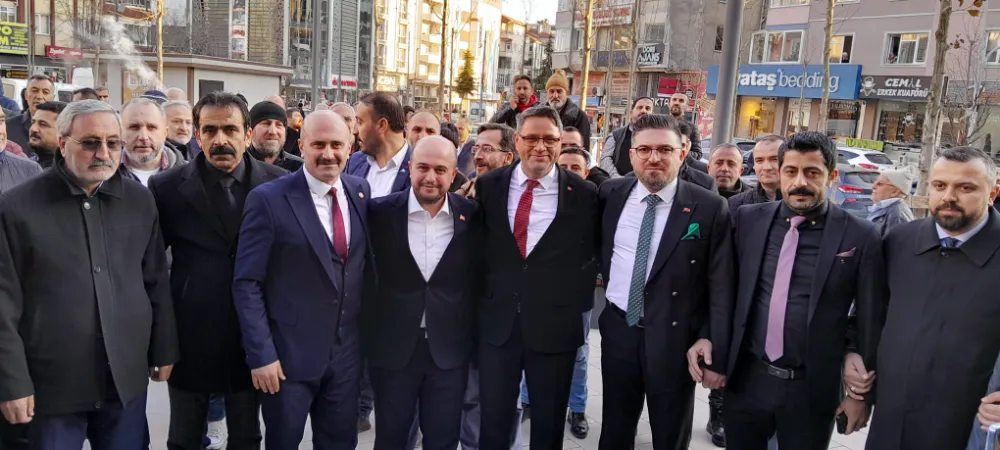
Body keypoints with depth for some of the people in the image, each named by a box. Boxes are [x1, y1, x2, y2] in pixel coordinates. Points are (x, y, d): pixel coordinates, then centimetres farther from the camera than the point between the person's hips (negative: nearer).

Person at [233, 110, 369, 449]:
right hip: (288, 353, -4)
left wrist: (367, 330, 7)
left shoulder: (360, 191, 2)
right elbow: (246, 284, -12)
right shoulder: (269, 199, -12)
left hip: (347, 350, 4)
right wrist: (260, 354, -15)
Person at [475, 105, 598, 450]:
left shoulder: (584, 194, -5)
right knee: (493, 421, 13)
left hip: (556, 326, -1)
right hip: (497, 322, 2)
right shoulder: (489, 186, 1)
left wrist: (578, 300, -3)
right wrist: (481, 295, 1)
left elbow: (593, 253, 4)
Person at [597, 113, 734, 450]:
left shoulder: (710, 208, -11)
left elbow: (722, 286, -10)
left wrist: (713, 346, -15)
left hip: (676, 339, -3)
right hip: (618, 332, 3)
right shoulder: (611, 195, 0)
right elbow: (600, 252, 18)